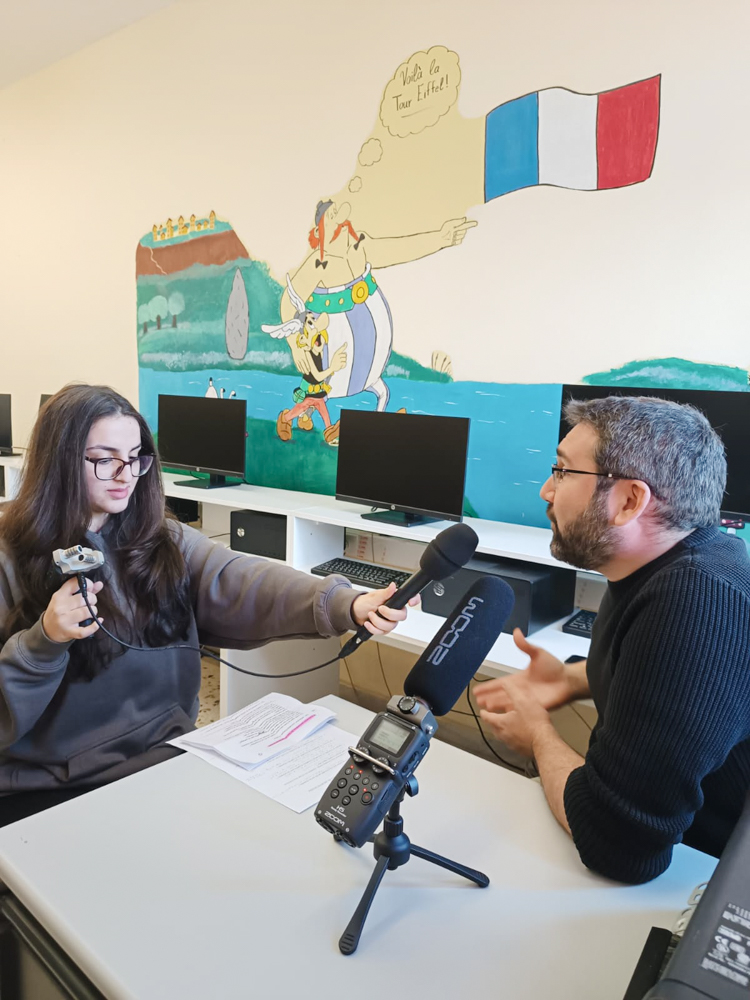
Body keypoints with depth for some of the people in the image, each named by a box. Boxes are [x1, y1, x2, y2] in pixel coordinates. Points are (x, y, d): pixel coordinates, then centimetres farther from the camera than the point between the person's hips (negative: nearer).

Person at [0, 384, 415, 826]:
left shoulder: (165, 541, 0)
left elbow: (241, 584, -19)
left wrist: (347, 605, -35)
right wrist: (45, 641, -27)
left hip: (163, 759, 3)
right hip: (46, 788, -2)